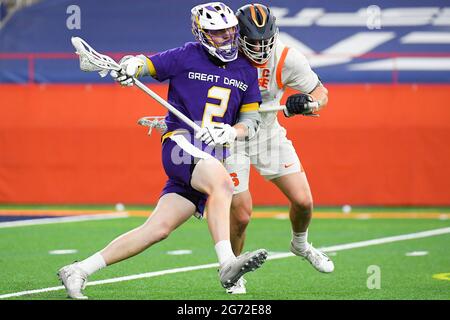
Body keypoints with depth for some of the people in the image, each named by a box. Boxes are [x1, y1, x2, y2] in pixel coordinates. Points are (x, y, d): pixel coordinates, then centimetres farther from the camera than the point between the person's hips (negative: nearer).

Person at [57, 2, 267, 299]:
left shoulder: (246, 70, 13)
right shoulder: (186, 57, 1)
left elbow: (252, 119, 15)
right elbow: (144, 63, 9)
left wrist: (230, 132, -7)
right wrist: (129, 66, -16)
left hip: (213, 156, 5)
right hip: (181, 143, -5)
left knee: (158, 229, -3)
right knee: (221, 182, -36)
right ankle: (227, 265, -45)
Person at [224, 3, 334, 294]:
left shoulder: (287, 58, -18)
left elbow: (321, 94, -8)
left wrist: (307, 104, -30)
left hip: (269, 136, 3)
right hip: (230, 137, -3)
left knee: (303, 201, -3)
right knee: (241, 215, -7)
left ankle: (300, 245, 31)